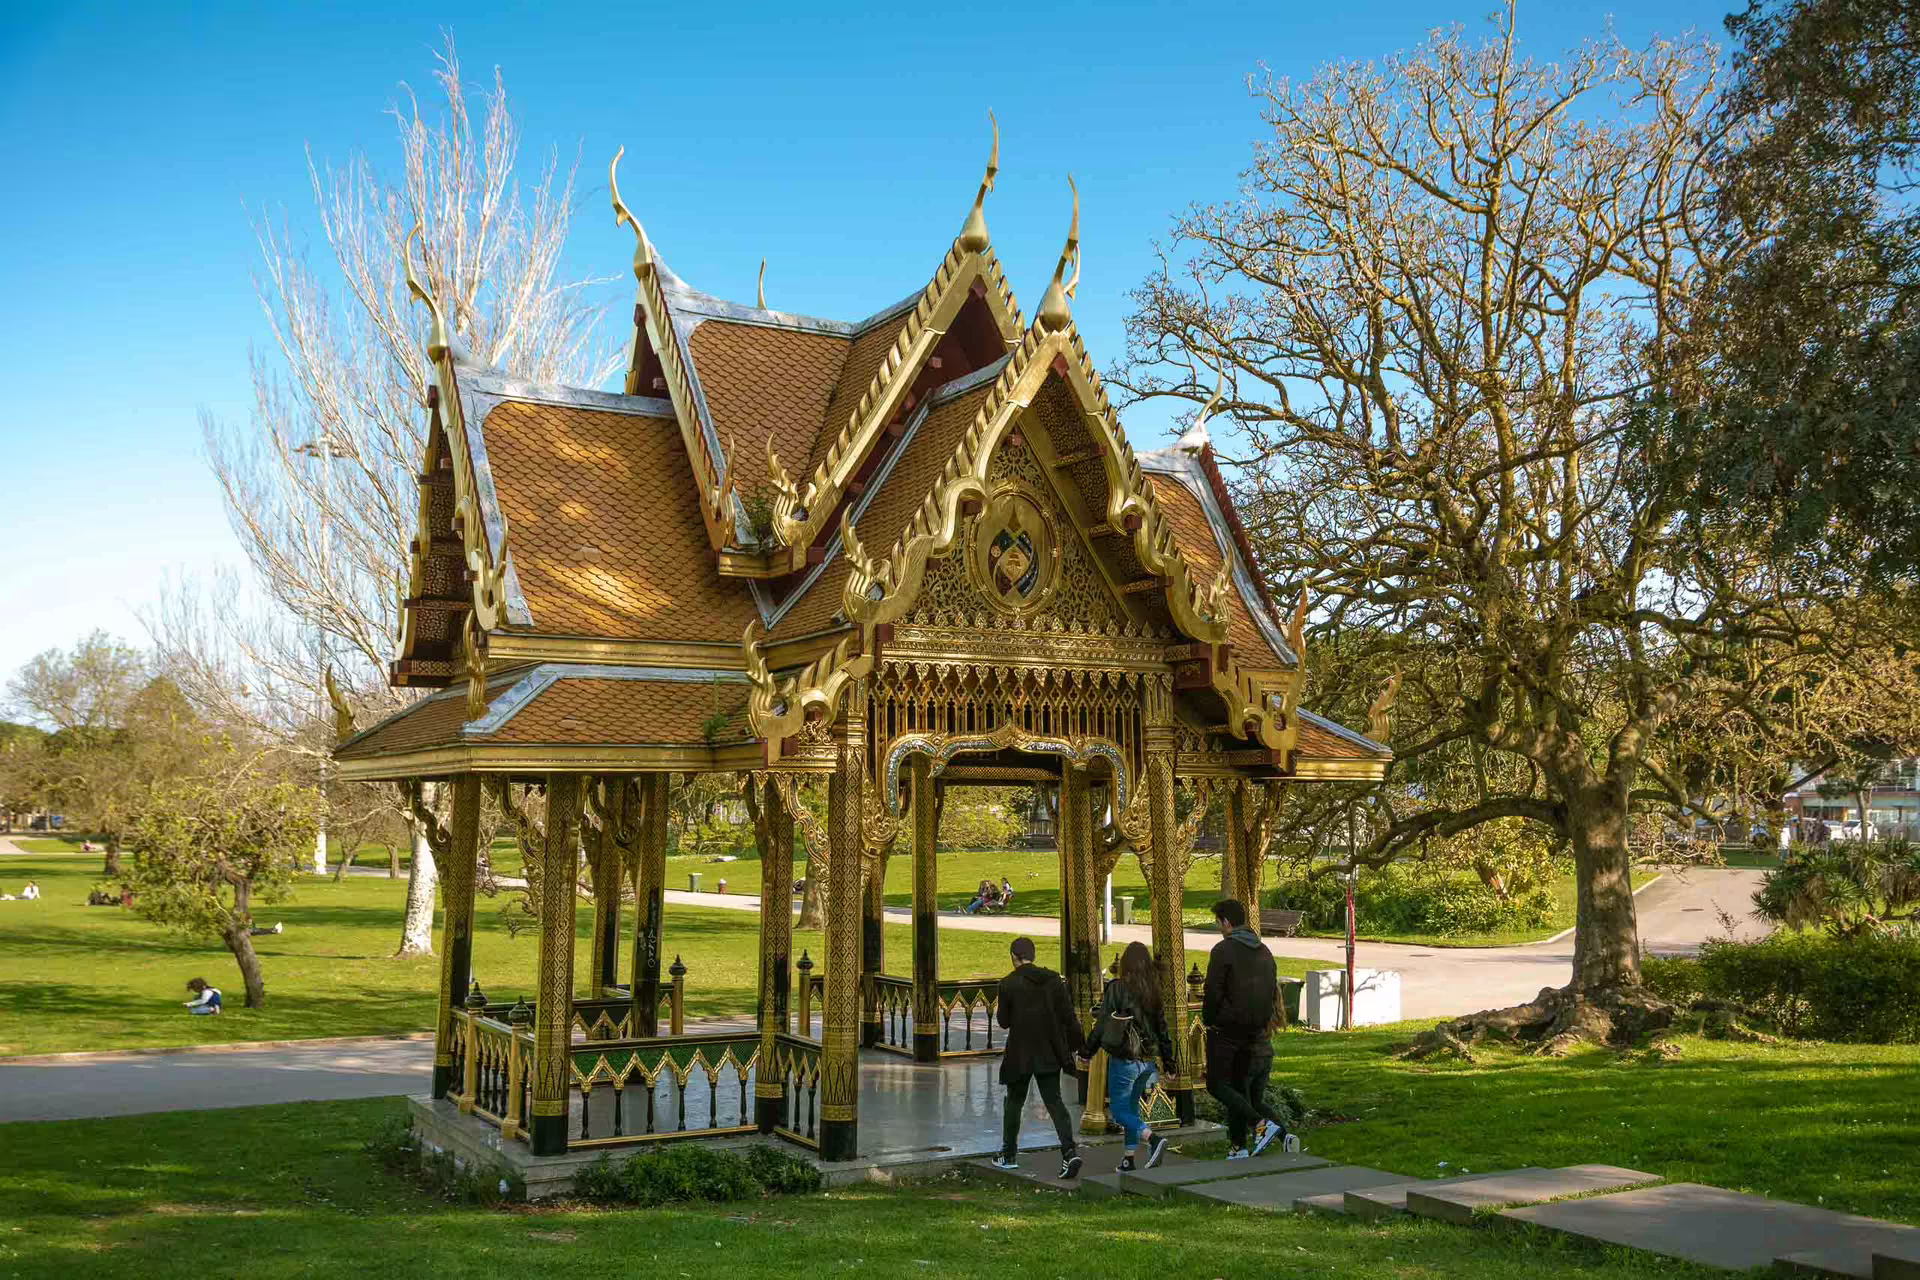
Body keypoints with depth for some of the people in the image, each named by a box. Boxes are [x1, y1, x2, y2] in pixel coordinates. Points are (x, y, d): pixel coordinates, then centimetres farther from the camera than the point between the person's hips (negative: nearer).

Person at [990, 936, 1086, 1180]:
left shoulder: (1008, 984, -10)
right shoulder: (1053, 979, 0)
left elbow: (1003, 1021, -3)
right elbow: (1068, 1016, 0)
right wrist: (1076, 1045, 8)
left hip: (1020, 1053, -3)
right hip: (1050, 1052, 3)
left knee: (1014, 1102, 14)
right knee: (1054, 1101, 6)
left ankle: (1008, 1155, 24)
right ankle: (1070, 1150, -12)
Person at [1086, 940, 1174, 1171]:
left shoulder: (1116, 988, -12)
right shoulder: (1154, 991, 3)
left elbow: (1102, 1023, -9)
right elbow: (1162, 1026, 9)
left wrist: (1088, 1050, 2)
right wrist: (1168, 1060, 17)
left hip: (1124, 1060, -6)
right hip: (1148, 1060, 6)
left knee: (1118, 1109, 3)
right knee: (1132, 1107, 17)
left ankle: (1153, 1139, -18)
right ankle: (1128, 1160, 17)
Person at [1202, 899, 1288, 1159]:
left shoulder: (1223, 950, -13)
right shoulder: (1264, 951, 10)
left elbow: (1213, 991, -15)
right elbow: (1273, 991, 13)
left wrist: (1208, 1020, -1)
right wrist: (1262, 1022, 17)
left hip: (1226, 1028, -7)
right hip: (1253, 1031, 7)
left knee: (1217, 1085, -1)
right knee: (1239, 1086, 14)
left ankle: (1262, 1124, -16)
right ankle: (1238, 1147, 12)